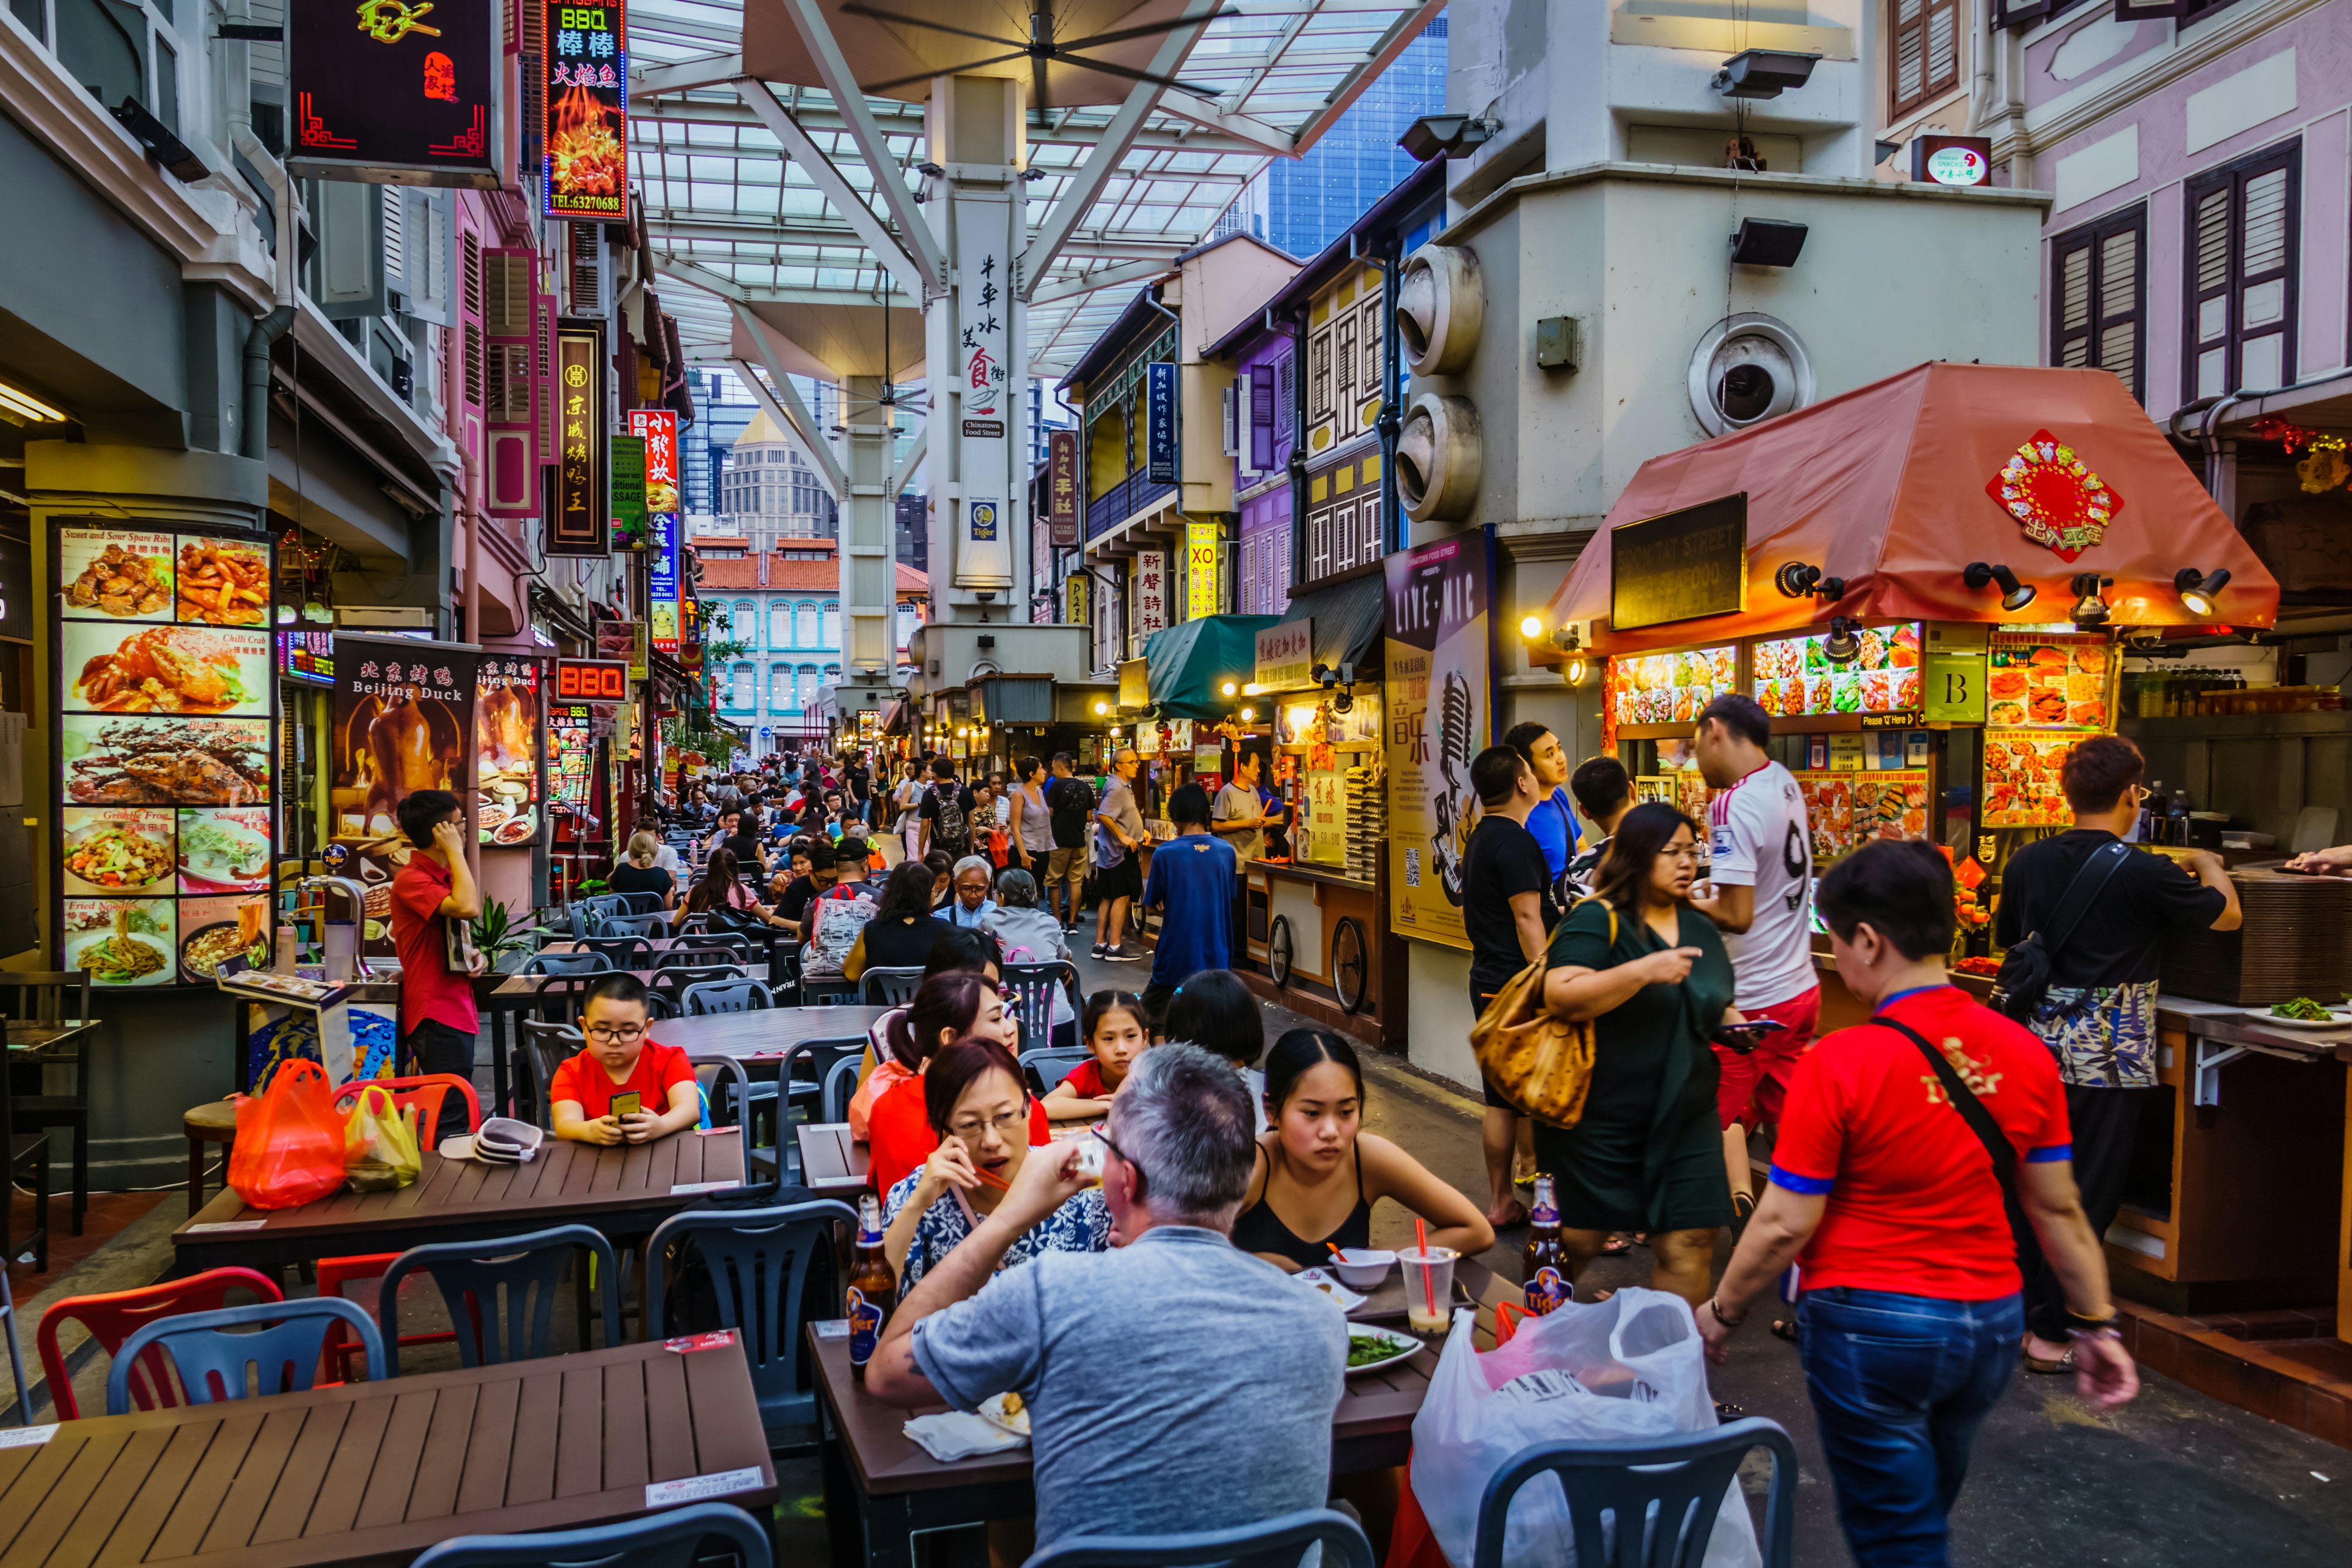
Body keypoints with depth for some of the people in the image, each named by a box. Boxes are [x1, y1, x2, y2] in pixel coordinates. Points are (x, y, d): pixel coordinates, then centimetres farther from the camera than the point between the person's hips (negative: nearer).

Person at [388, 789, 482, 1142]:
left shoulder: (446, 875, 16)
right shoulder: (411, 879, -14)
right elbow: (467, 908, -31)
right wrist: (456, 852, -19)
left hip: (457, 1008, 10)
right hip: (437, 1015, -10)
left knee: (454, 1116, 15)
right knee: (452, 1123, -11)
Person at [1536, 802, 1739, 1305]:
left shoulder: (1700, 929, 12)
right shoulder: (1597, 920, -11)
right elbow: (1561, 998, -24)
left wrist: (1734, 1024, 4)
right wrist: (1644, 971, -29)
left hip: (1685, 1118, 6)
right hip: (1601, 1121, -5)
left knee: (1689, 1244, 1)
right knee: (1574, 1241, 8)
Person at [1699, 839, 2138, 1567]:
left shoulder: (1839, 1064, -21)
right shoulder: (2025, 1054, -6)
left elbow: (1786, 1224, -17)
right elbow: (2059, 1210, 2)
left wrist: (1721, 1313, -2)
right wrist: (2096, 1323, 13)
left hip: (1873, 1328, -6)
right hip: (1991, 1322, 6)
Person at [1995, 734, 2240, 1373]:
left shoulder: (2027, 863, 0)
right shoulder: (2145, 874, -14)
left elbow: (2006, 938, 15)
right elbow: (2227, 914, 4)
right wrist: (2208, 865, 24)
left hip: (2042, 1045, 5)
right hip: (2110, 1055, -4)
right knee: (2089, 1196, 5)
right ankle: (2048, 1332, 10)